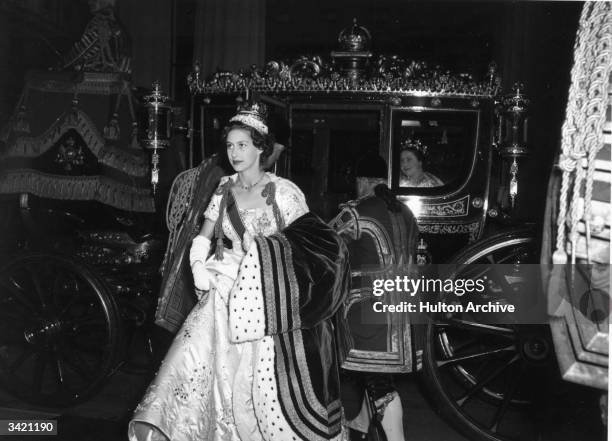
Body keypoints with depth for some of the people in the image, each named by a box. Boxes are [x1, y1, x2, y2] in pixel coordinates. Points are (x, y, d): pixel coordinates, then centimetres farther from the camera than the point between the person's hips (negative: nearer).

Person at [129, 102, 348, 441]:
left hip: (270, 301, -3)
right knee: (193, 357, -11)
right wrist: (199, 268, -12)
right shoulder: (224, 190, 10)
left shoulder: (282, 191, -3)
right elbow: (202, 239, 9)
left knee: (270, 383, -3)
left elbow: (309, 242, -6)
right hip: (225, 295, 4)